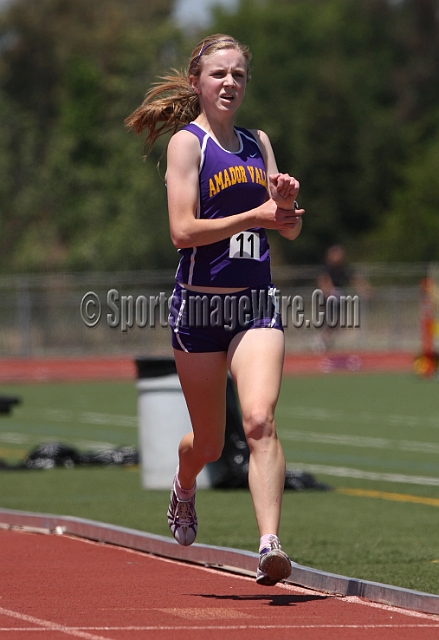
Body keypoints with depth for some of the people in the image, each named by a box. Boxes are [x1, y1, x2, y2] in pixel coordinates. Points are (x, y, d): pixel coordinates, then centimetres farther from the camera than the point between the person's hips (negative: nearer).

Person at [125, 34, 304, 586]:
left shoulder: (258, 142, 12)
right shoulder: (187, 142, -4)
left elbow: (289, 230, 15)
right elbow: (183, 230, -15)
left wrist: (287, 199, -7)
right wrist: (256, 215, -19)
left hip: (256, 302, 3)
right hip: (200, 302, -3)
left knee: (260, 421, -19)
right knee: (209, 442, 10)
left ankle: (270, 546, -26)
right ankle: (183, 489, 46)